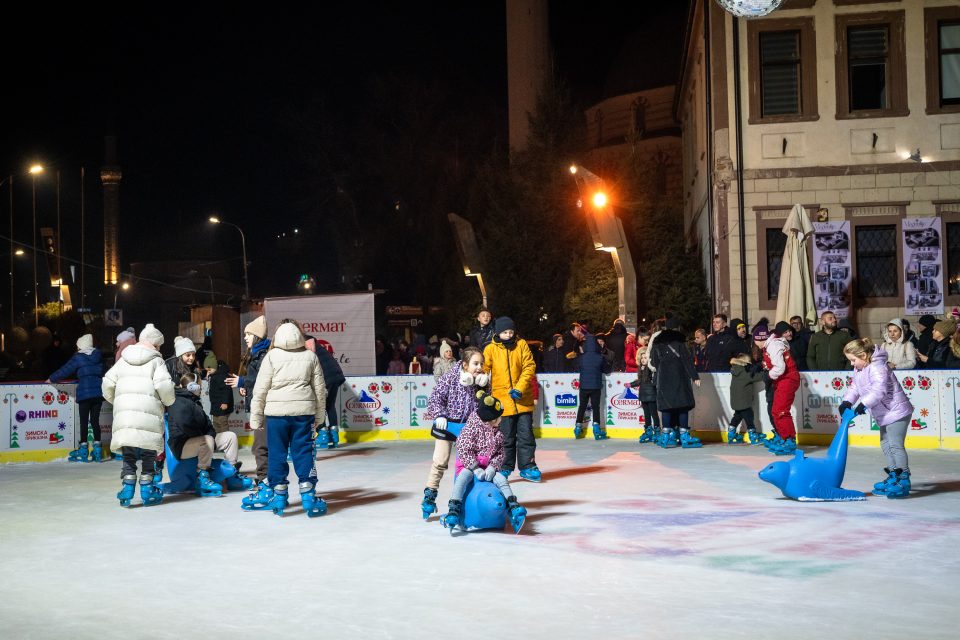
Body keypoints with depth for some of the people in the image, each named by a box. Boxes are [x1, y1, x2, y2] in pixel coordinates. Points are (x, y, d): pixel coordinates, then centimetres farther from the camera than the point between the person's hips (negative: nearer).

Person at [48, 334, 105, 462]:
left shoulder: (78, 357, -4)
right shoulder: (99, 356, 9)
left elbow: (65, 370, -1)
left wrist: (51, 379, 14)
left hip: (84, 392, -4)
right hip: (98, 392, 4)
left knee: (83, 421, 1)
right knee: (95, 420, 9)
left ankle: (83, 449, 1)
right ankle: (97, 448, 7)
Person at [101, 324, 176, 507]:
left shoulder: (123, 360, 16)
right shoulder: (155, 360, 3)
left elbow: (107, 384, 12)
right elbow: (164, 386, -10)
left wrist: (116, 401, 27)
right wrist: (169, 401, 9)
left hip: (124, 413, 3)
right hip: (148, 414, -3)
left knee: (128, 454, 11)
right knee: (148, 453, 7)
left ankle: (128, 487, 7)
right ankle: (147, 490, 10)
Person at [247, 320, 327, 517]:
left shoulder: (271, 356, -2)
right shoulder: (311, 356, 5)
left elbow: (260, 390, -2)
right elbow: (320, 389, 9)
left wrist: (256, 417, 6)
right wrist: (320, 416, 18)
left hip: (276, 412, -1)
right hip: (304, 412, 2)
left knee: (276, 454, 8)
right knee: (304, 453, 5)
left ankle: (278, 495, 13)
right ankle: (308, 496, 4)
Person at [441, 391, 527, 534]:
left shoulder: (498, 433, 7)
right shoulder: (471, 429, -10)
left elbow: (501, 453, 6)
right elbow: (464, 451, -15)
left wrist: (492, 467, -13)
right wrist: (476, 469, -22)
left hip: (488, 467, 4)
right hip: (469, 465, -4)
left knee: (501, 479, -22)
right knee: (463, 477, -34)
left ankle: (513, 508, -30)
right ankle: (453, 511, -40)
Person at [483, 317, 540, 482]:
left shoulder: (521, 345, 1)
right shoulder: (491, 349, -2)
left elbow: (529, 367, -3)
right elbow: (483, 370, -3)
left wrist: (520, 388, -13)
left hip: (523, 399, 1)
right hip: (502, 400, -1)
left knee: (526, 435, 4)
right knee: (506, 437, 5)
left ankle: (527, 466, 15)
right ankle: (505, 467, 18)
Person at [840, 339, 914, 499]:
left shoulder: (877, 368, -23)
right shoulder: (859, 370, 8)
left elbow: (879, 389, -35)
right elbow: (855, 387, 9)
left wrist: (864, 404, -40)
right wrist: (847, 402, -7)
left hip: (896, 411, -11)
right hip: (885, 414, 11)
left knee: (895, 445, -13)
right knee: (886, 445, 14)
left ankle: (904, 480, -12)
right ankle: (893, 476, 23)